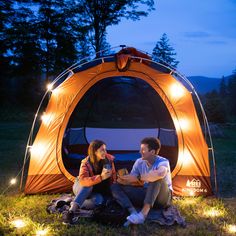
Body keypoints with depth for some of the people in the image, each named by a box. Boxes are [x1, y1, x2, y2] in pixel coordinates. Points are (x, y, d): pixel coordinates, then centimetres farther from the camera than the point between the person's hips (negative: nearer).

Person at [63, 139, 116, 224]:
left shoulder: (109, 159, -15)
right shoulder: (86, 163, -25)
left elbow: (113, 178, -2)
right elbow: (83, 181, -43)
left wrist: (111, 193, -11)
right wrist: (100, 177, -55)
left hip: (96, 191, 3)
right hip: (81, 189, -2)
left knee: (98, 200, -33)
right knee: (88, 185, -38)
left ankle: (75, 204, -13)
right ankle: (71, 211, -43)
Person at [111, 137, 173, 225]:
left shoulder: (163, 162, -19)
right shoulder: (139, 162, -2)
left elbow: (160, 174, -45)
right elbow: (131, 181, -1)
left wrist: (138, 177, -38)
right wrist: (123, 180, -25)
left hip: (163, 198, -5)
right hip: (146, 195, 6)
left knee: (157, 178, -38)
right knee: (116, 186, -10)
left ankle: (143, 213, -44)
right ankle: (133, 213, -34)